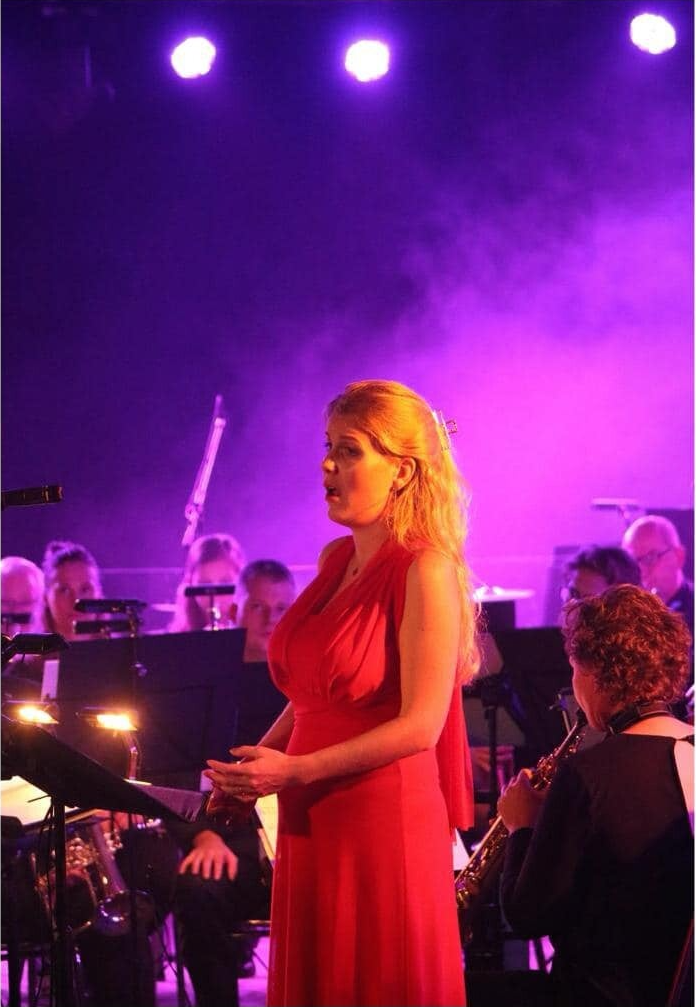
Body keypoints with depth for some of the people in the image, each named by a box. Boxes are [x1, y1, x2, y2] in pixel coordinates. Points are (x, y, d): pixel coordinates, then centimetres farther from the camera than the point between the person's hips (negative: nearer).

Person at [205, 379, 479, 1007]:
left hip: (383, 826, -8)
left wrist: (293, 771, -18)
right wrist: (247, 773, 7)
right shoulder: (337, 559, 12)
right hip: (310, 825, 8)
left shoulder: (425, 569, -12)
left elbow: (420, 725, -17)